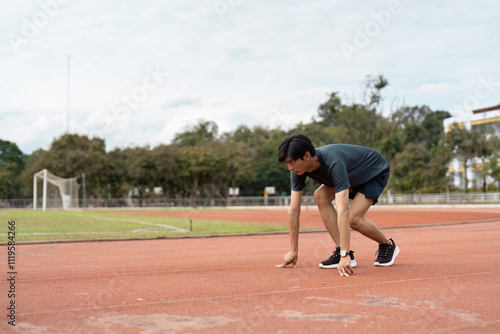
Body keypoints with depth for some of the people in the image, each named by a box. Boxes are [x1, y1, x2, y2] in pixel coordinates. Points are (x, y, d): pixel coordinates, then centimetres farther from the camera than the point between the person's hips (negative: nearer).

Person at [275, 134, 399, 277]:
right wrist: (293, 251, -15)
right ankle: (340, 250, -11)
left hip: (376, 171, -7)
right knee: (320, 196, -18)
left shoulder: (334, 164, -43)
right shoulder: (298, 170, -21)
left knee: (353, 219, -22)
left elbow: (342, 210, -49)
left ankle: (388, 245, 7)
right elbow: (293, 210, -16)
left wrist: (345, 255, -52)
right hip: (353, 175, 7)